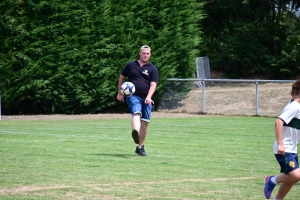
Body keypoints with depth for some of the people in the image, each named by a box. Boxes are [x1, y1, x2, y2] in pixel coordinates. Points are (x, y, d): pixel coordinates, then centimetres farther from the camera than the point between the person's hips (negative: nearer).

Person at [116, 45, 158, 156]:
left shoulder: (153, 69, 7)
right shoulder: (131, 65, 9)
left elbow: (153, 84, -2)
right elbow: (122, 78, 19)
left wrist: (149, 97, -17)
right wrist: (119, 93, 16)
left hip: (146, 98, 2)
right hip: (133, 96, -2)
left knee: (145, 122, 3)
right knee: (136, 113, -31)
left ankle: (140, 147, 16)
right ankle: (135, 132, -59)